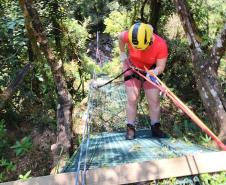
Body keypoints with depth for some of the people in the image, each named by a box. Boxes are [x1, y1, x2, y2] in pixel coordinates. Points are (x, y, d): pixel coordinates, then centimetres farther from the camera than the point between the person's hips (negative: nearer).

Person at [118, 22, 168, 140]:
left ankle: (155, 128, 13)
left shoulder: (161, 45, -31)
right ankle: (130, 129, 5)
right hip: (132, 69, 0)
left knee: (154, 101, -1)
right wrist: (122, 53, 0)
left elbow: (161, 67, -26)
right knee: (132, 99, -4)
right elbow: (120, 37, -4)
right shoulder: (130, 36, -28)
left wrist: (154, 72, -47)